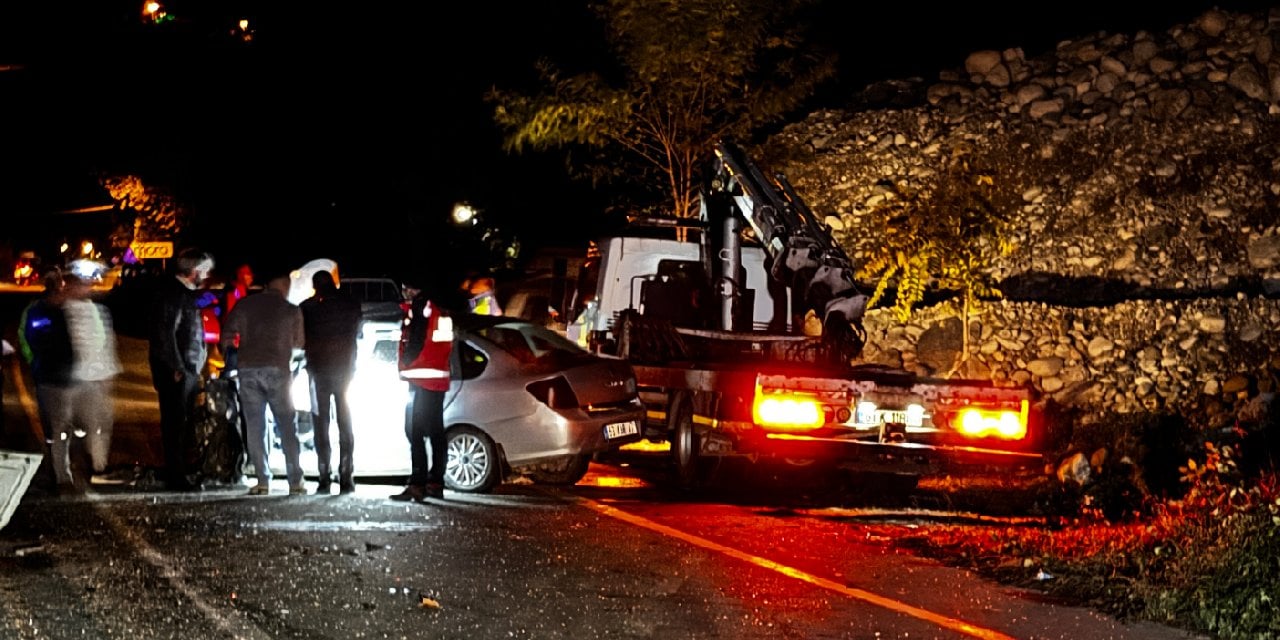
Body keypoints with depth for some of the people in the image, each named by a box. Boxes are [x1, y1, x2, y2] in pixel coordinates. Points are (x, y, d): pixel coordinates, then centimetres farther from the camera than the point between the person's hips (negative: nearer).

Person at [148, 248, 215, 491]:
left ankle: (182, 473, 19)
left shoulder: (186, 293, 19)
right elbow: (165, 332, -19)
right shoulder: (172, 293, -13)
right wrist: (176, 368, -19)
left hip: (189, 370, 10)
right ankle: (176, 477, -5)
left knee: (185, 424, 13)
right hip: (175, 371, -10)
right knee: (175, 423, -7)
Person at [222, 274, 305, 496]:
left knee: (255, 427, 6)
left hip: (247, 369, 1)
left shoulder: (245, 304, 8)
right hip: (277, 369, -1)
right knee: (287, 426, 6)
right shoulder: (292, 311, 5)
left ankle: (263, 481, 2)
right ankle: (295, 482, 2)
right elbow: (298, 347, 12)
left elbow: (227, 335, 3)